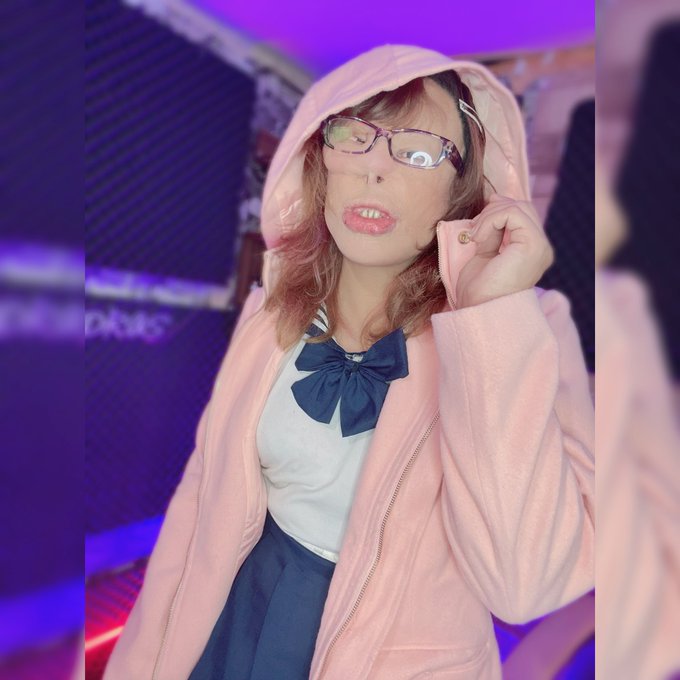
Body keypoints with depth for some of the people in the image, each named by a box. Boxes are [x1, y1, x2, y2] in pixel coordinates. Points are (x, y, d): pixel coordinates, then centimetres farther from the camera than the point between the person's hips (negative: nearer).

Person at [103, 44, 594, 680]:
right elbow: (208, 485, -2)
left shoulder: (527, 331, -20)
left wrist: (495, 319, -35)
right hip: (241, 612, 4)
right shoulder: (276, 306, -8)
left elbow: (524, 585, -31)